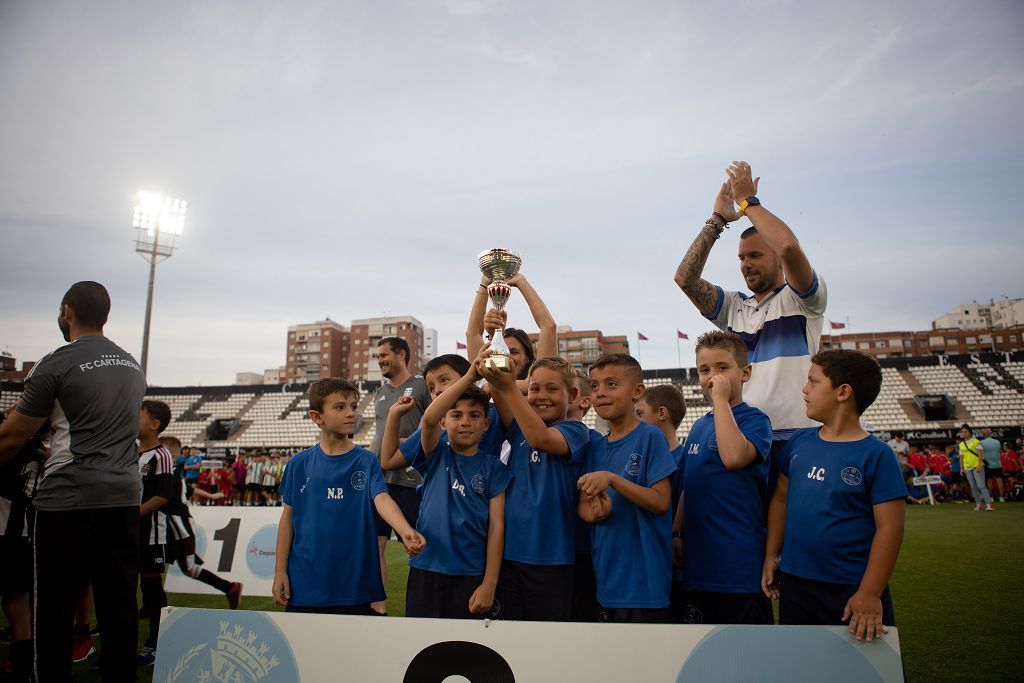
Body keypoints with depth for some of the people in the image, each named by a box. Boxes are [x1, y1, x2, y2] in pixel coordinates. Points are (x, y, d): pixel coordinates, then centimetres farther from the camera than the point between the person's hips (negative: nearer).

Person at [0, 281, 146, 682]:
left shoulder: (56, 364, -6)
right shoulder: (133, 366, 13)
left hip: (68, 497, -5)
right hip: (123, 497, 6)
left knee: (55, 600, 6)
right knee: (119, 600, 9)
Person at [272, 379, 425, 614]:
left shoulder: (367, 461, -3)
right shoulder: (299, 464, 2)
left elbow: (382, 500, -18)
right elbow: (288, 517, 7)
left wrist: (406, 531, -37)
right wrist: (280, 571, 4)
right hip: (303, 585, 1)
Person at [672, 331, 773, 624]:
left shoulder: (754, 419, -8)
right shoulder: (698, 427, 12)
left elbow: (734, 457, -30)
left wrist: (720, 398, -21)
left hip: (739, 566, -7)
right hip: (697, 566, 7)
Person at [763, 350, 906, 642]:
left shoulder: (876, 455, -12)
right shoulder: (799, 442, 2)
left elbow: (889, 527, -13)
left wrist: (870, 594, -16)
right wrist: (772, 556, 7)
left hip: (851, 591, -4)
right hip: (793, 584, 5)